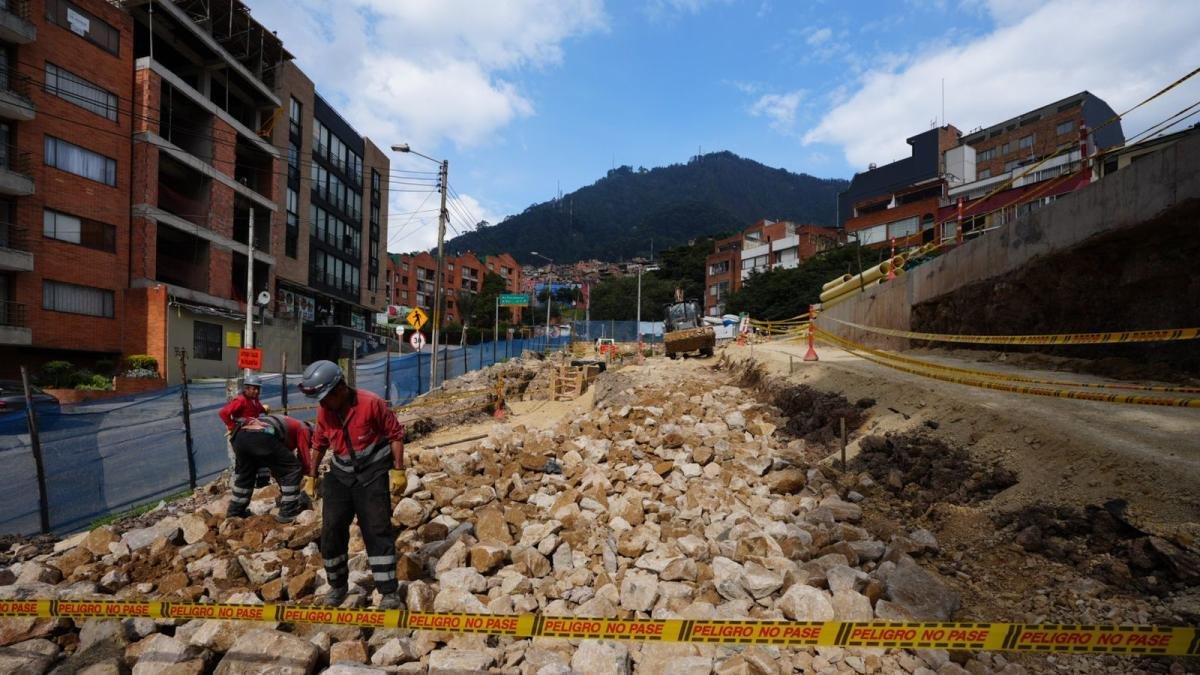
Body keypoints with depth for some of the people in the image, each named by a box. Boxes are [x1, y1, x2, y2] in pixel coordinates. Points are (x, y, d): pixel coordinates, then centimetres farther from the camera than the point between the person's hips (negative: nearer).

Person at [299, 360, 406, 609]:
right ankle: (337, 586, 26)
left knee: (377, 531, -6)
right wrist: (312, 476, 20)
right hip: (340, 475, 5)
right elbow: (319, 443, 15)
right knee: (331, 530, 4)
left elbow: (395, 434, -11)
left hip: (372, 474, -5)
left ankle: (389, 592, 2)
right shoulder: (324, 411, -3)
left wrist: (398, 470, -12)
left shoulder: (371, 403, -20)